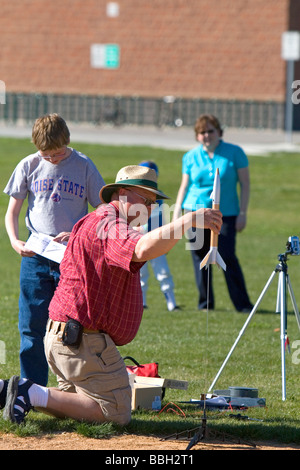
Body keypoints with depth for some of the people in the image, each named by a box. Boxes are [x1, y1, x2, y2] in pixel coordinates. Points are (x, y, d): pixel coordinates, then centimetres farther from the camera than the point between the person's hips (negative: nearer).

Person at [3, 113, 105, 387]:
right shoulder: (29, 166, 4)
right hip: (36, 254, 1)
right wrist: (15, 241, -8)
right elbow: (12, 212, 11)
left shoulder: (84, 167, 0)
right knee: (32, 326, 1)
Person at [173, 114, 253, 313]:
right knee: (200, 258, 2)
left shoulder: (235, 153, 1)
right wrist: (177, 213, 7)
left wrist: (242, 213, -4)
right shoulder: (191, 157, 8)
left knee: (228, 257, -10)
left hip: (226, 214, -3)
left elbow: (245, 184, 2)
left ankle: (243, 304, -5)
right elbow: (184, 186, 14)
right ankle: (205, 302, 14)